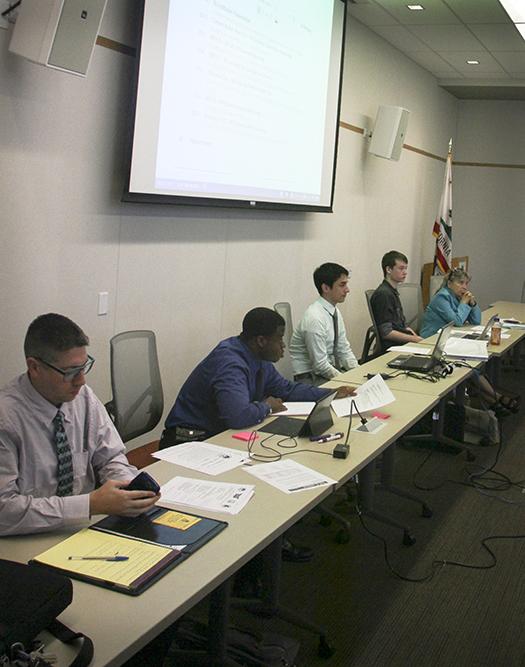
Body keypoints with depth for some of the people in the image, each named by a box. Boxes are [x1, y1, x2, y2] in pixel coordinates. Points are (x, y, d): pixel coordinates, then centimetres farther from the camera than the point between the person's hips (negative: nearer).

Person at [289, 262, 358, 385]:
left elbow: (344, 350, 9)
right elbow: (320, 365, -21)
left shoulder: (335, 312, 4)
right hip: (310, 377, -8)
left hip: (330, 369, 8)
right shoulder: (315, 318, -23)